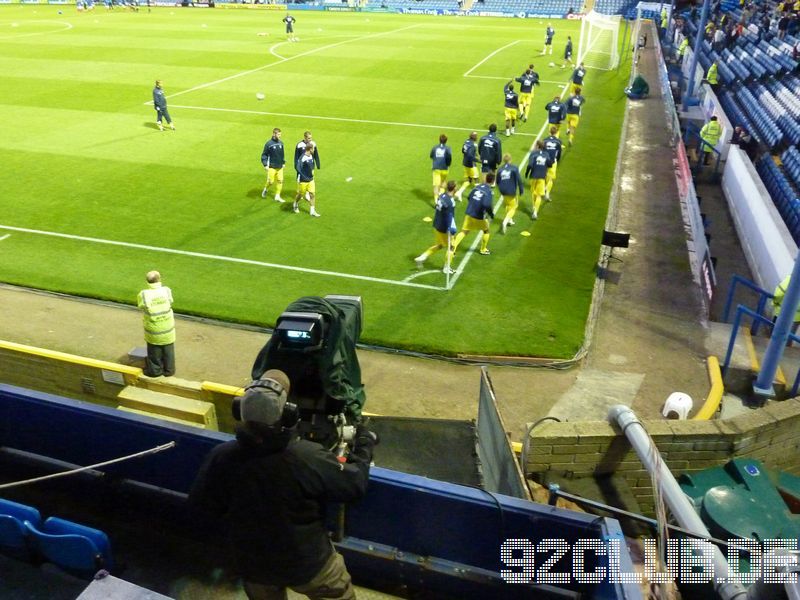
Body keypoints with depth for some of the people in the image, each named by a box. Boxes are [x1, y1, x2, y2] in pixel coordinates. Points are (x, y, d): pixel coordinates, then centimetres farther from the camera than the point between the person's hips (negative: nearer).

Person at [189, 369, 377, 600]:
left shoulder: (221, 458, -25)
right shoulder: (309, 457, -32)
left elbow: (199, 507, -9)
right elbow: (355, 485, -17)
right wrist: (364, 444, -1)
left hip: (253, 564, 3)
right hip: (307, 562, -2)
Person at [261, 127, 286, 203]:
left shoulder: (281, 143, 5)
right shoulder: (269, 143, -11)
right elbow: (264, 155, -5)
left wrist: (283, 162, 16)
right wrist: (265, 165, -12)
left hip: (280, 167, 5)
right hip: (272, 167, -5)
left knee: (280, 181, 3)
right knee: (270, 181, -1)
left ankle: (277, 196, 14)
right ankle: (265, 190, 29)